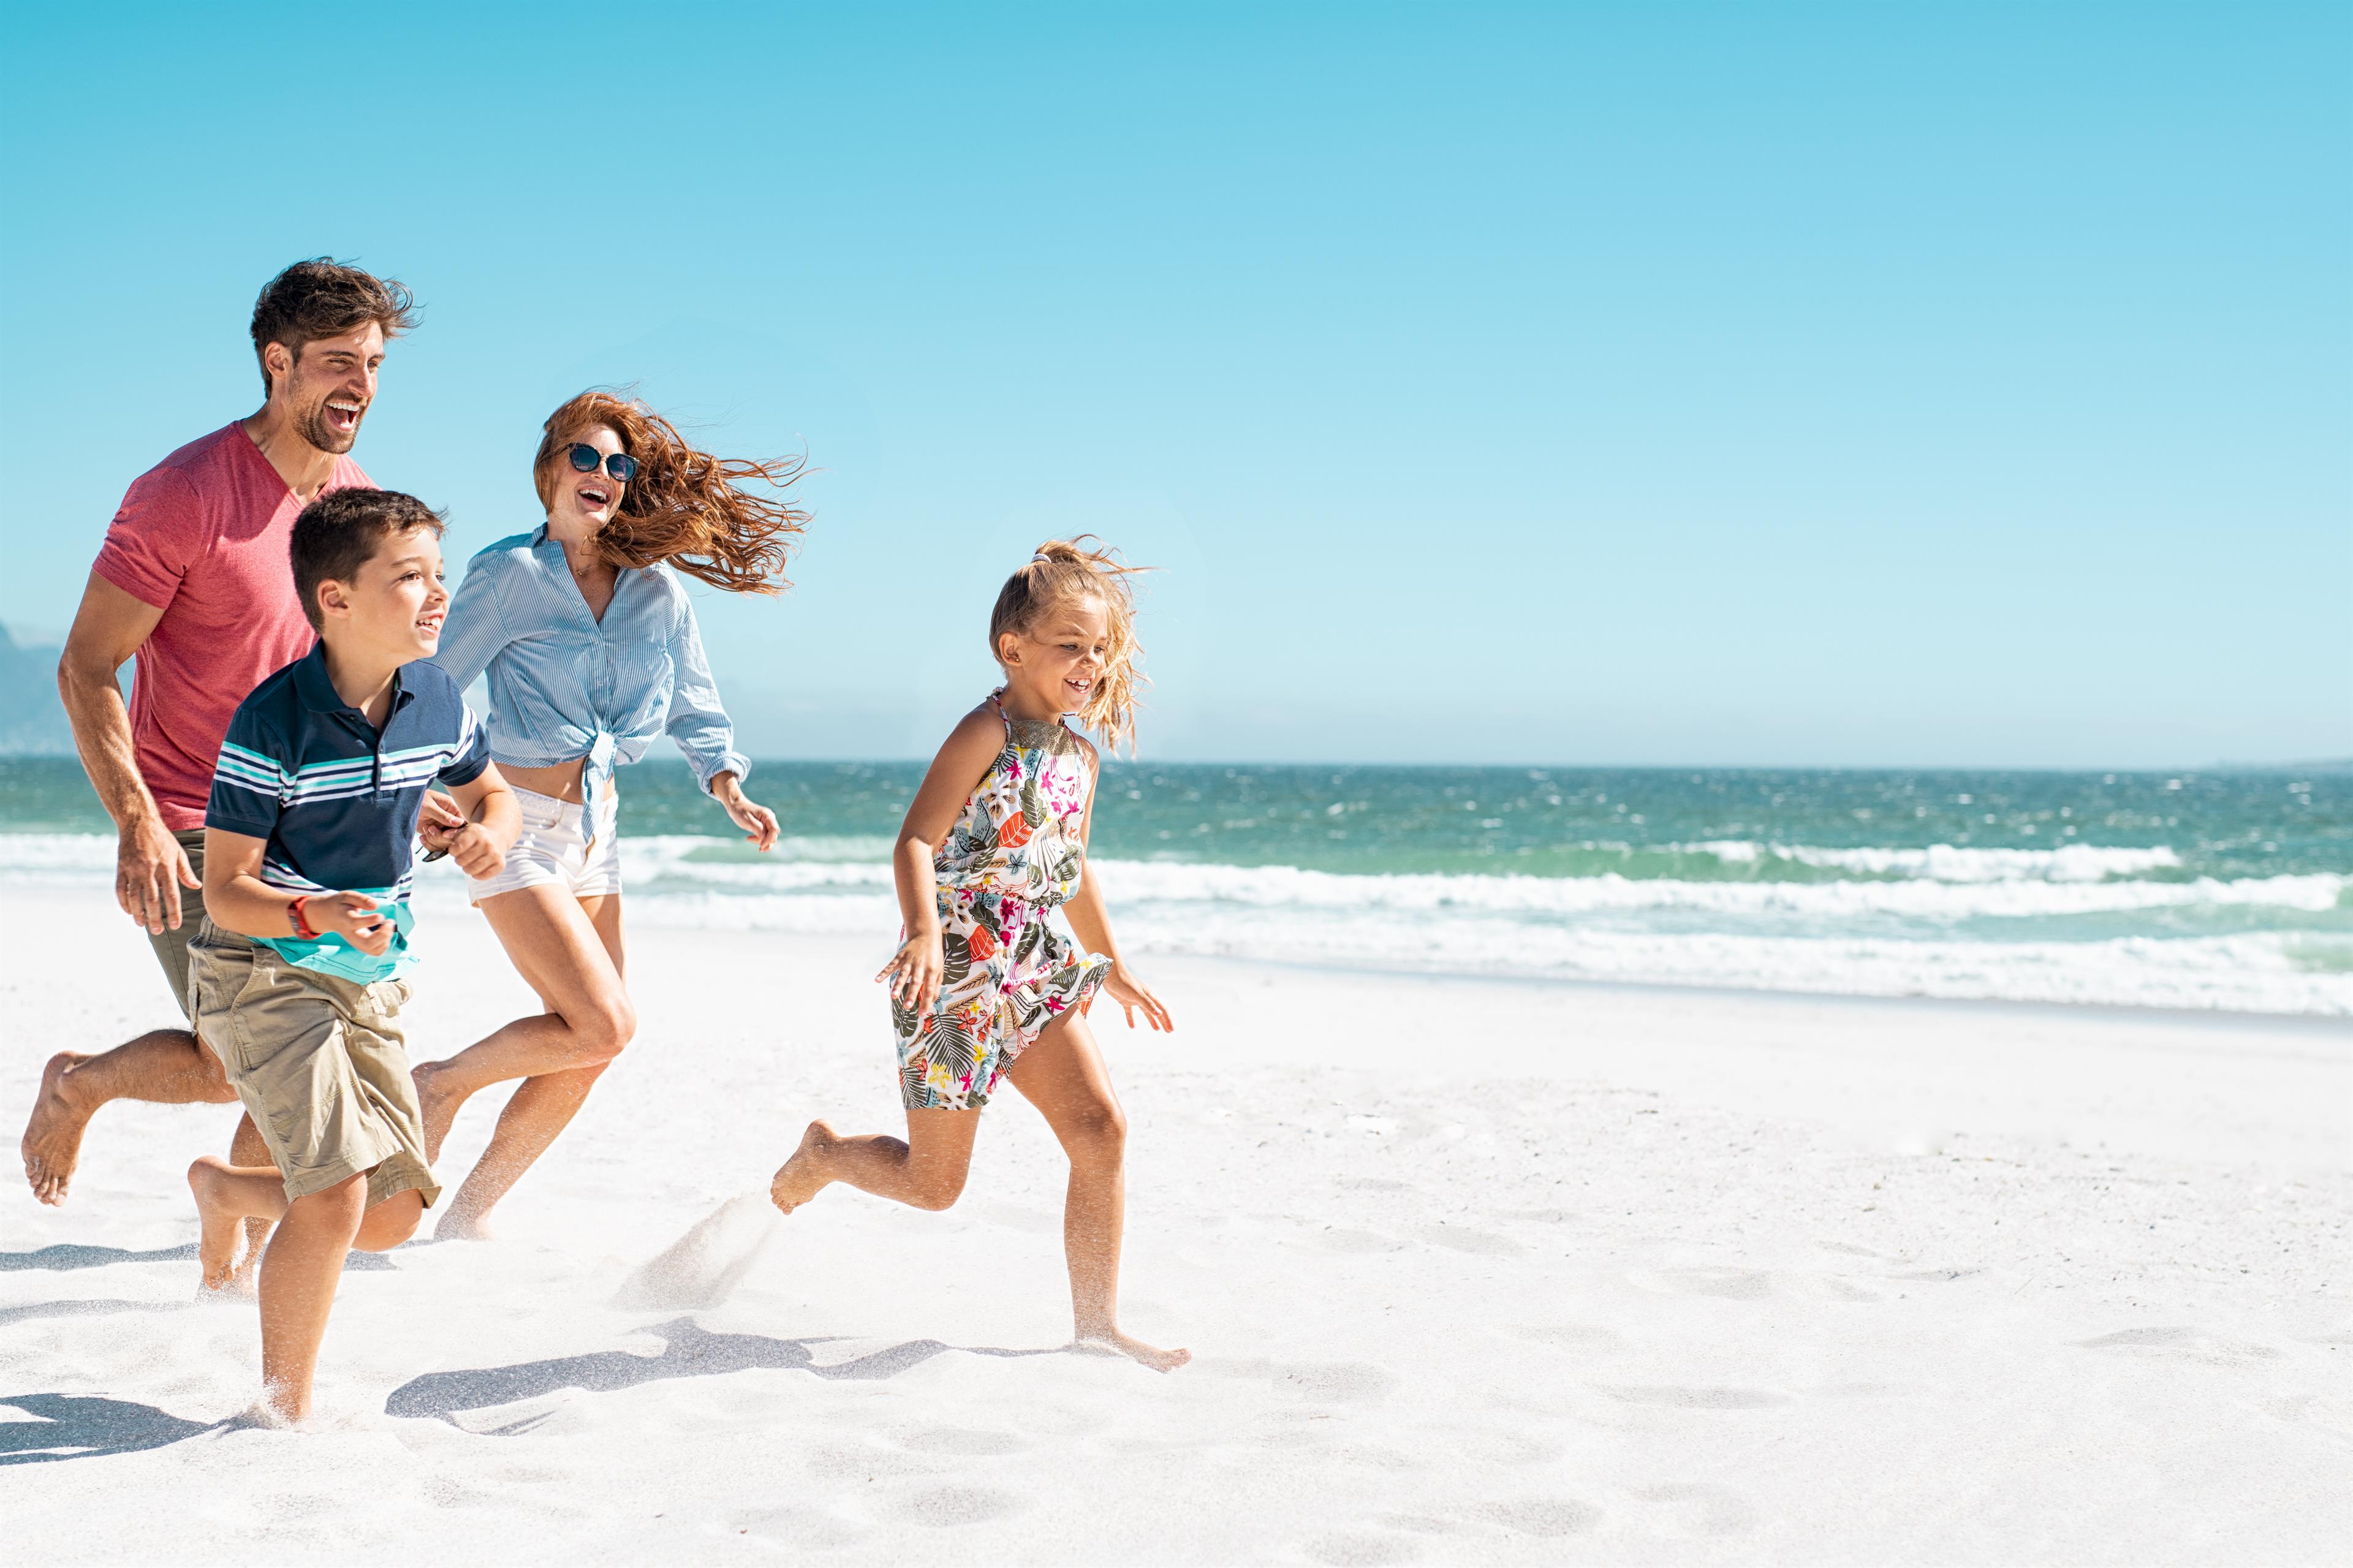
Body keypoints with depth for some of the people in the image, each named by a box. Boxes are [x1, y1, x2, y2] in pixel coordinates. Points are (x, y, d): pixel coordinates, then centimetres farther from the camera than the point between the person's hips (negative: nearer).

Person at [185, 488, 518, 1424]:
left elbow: (492, 793, 15)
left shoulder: (435, 699, -4)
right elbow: (225, 890, -18)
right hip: (263, 972, -6)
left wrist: (490, 831, -9)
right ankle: (285, 1414, 1)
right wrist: (316, 914, -37)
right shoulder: (272, 723, -21)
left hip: (371, 980, 6)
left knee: (392, 1216, 8)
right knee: (336, 1197, -19)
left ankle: (223, 1188, 37)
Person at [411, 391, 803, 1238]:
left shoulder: (657, 587, 6)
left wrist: (730, 788, -2)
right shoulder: (508, 573, -9)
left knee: (584, 1056, 7)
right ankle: (441, 1085, 7)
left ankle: (468, 1215, 21)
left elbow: (694, 705, 14)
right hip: (515, 825, -6)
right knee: (602, 1025, -17)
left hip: (595, 829, 6)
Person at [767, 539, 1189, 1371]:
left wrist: (1114, 966, 31)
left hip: (1033, 975, 7)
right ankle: (824, 1153, 34)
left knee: (1101, 1128, -9)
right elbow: (916, 842, -21)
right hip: (955, 975, -7)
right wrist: (925, 934, -37)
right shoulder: (988, 733, -13)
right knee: (933, 1182, 2)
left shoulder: (1079, 755, 11)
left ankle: (1097, 1322, 0)